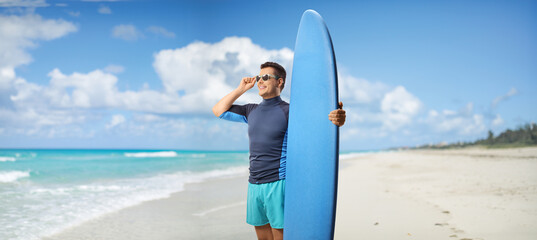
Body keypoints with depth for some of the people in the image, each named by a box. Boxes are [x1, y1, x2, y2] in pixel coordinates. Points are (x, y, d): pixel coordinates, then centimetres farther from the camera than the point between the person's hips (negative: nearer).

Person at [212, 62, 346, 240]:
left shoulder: (288, 111, -7)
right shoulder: (251, 111, 12)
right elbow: (218, 111, 19)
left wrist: (337, 120, -38)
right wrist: (240, 89, 10)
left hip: (277, 184, -6)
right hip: (254, 184, 6)